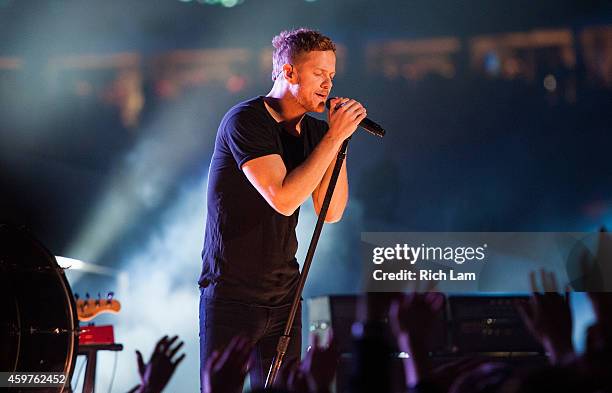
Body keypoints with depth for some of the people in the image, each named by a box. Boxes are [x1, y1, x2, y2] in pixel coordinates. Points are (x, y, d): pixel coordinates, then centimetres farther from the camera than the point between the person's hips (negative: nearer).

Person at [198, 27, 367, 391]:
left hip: (284, 294, 7)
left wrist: (338, 140, -6)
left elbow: (331, 212, 2)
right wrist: (334, 137, -20)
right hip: (232, 294, -7)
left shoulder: (313, 132, 8)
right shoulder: (246, 120, -14)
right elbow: (283, 198, -24)